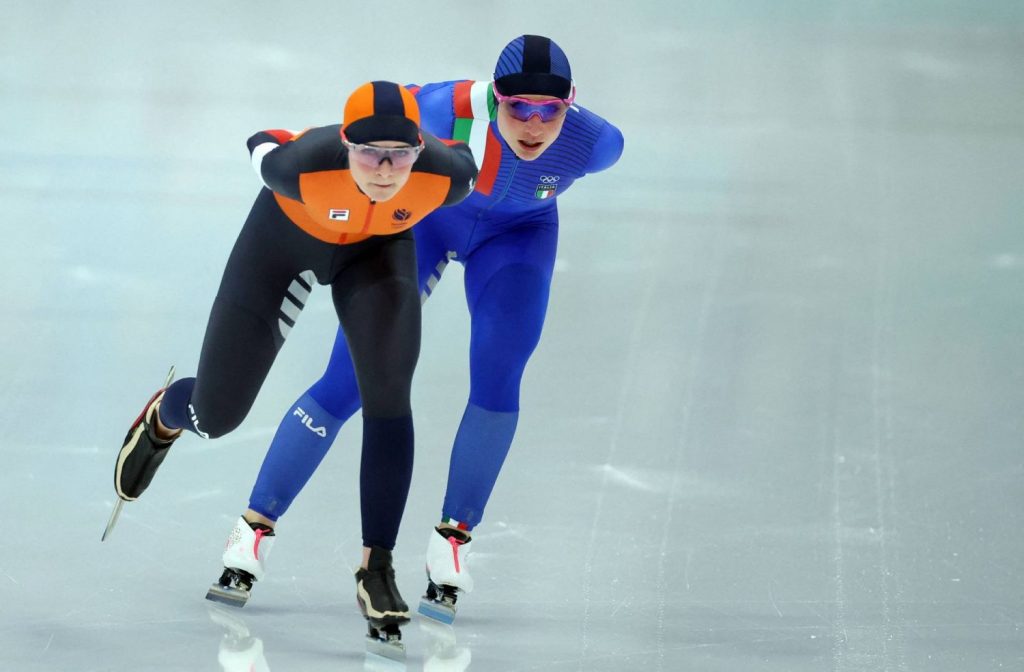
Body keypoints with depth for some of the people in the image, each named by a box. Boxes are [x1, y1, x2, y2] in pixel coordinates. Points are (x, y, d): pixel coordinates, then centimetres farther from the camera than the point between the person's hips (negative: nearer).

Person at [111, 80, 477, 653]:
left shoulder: (444, 175, -37)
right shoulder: (305, 165, -42)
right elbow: (265, 150, -17)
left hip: (379, 245, 1)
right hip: (288, 236, -1)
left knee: (388, 395, -21)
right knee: (214, 417, 6)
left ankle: (378, 569, -12)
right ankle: (164, 418, 46)